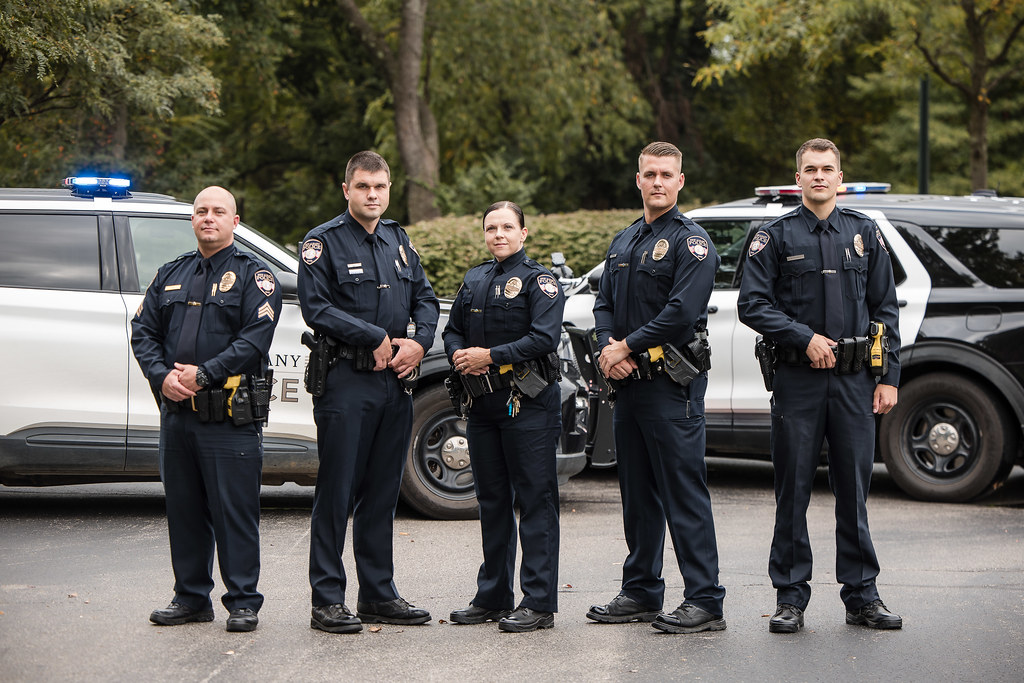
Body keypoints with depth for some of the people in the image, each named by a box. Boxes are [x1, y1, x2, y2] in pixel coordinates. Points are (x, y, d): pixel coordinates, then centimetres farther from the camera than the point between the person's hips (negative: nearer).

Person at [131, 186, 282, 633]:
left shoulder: (253, 276, 0)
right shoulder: (171, 275, 17)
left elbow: (256, 338, -12)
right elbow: (143, 331, 12)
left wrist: (204, 374, -18)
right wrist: (162, 376, -6)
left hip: (231, 415, -5)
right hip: (176, 413, 5)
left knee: (235, 511, -4)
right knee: (183, 508, 10)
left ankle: (243, 601, 3)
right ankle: (191, 597, 20)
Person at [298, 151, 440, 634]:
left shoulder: (399, 241, 15)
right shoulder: (324, 241, -3)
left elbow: (426, 299, 18)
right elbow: (316, 308, -13)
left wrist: (418, 342, -2)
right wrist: (376, 338, -15)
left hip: (395, 381, 6)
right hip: (345, 380, -6)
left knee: (382, 494, 11)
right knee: (336, 493, -4)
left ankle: (379, 594, 18)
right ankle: (327, 600, 1)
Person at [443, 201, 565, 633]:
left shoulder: (538, 281, -4)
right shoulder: (474, 280, 15)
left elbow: (545, 338, -16)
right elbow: (453, 330, 20)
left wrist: (490, 356, -17)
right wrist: (459, 356, -2)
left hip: (527, 403, -7)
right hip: (482, 403, 7)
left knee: (534, 500, -5)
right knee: (491, 500, 12)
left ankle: (539, 602, -3)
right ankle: (493, 596, 21)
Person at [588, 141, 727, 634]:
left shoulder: (691, 241, -7)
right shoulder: (623, 243, 18)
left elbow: (681, 312, -17)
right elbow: (604, 303, 16)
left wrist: (626, 347, -12)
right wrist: (609, 347, -4)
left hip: (673, 383, -8)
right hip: (628, 383, 8)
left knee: (684, 495, -9)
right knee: (637, 494, 13)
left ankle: (705, 602, -8)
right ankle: (641, 593, 22)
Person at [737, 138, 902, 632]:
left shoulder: (864, 233, 11)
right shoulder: (776, 237, 4)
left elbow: (885, 309, 11)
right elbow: (753, 304, -2)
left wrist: (889, 378, 4)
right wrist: (805, 338, -12)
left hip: (855, 381, 2)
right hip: (797, 381, -2)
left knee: (854, 487, 5)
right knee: (793, 489, 1)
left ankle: (861, 596, 13)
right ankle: (790, 597, 8)